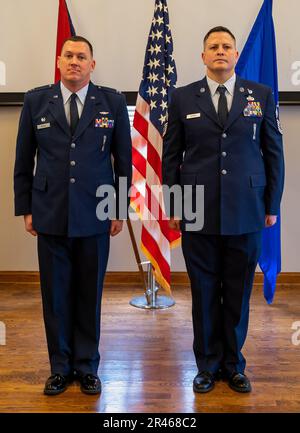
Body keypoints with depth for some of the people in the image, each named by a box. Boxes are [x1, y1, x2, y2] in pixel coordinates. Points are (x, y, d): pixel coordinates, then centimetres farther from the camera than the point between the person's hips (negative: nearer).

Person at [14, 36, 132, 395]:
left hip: (95, 215, 0)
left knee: (90, 294, 8)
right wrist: (25, 208, 5)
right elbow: (24, 161, 8)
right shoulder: (36, 100, 6)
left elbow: (123, 159, 5)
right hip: (50, 215, 1)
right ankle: (60, 367, 26)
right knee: (55, 294, 8)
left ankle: (87, 366, 26)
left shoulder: (112, 102, 3)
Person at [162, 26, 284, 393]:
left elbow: (273, 153, 7)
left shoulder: (262, 95, 7)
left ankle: (233, 364, 29)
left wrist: (272, 205, 4)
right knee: (204, 293, 8)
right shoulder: (183, 98, 6)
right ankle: (207, 364, 27)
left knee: (238, 293, 10)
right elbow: (171, 156, 6)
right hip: (198, 213, 0)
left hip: (246, 213, 1)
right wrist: (172, 207, 2)